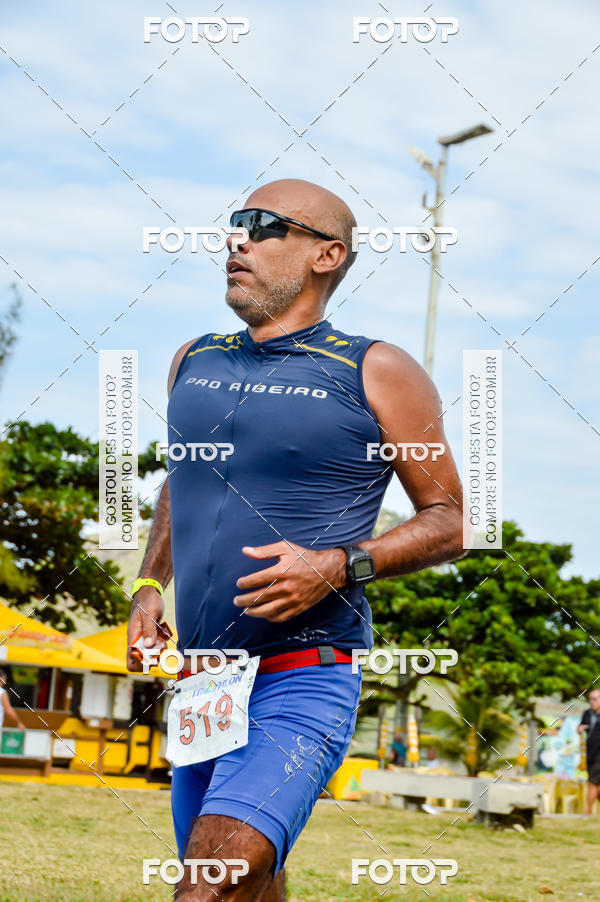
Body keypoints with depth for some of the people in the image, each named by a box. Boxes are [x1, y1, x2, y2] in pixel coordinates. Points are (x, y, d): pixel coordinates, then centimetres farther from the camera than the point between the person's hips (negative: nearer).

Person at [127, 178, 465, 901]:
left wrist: (339, 567, -16)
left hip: (302, 683, -6)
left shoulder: (376, 374, -4)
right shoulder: (193, 362, 12)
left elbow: (450, 520, -1)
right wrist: (150, 585, 13)